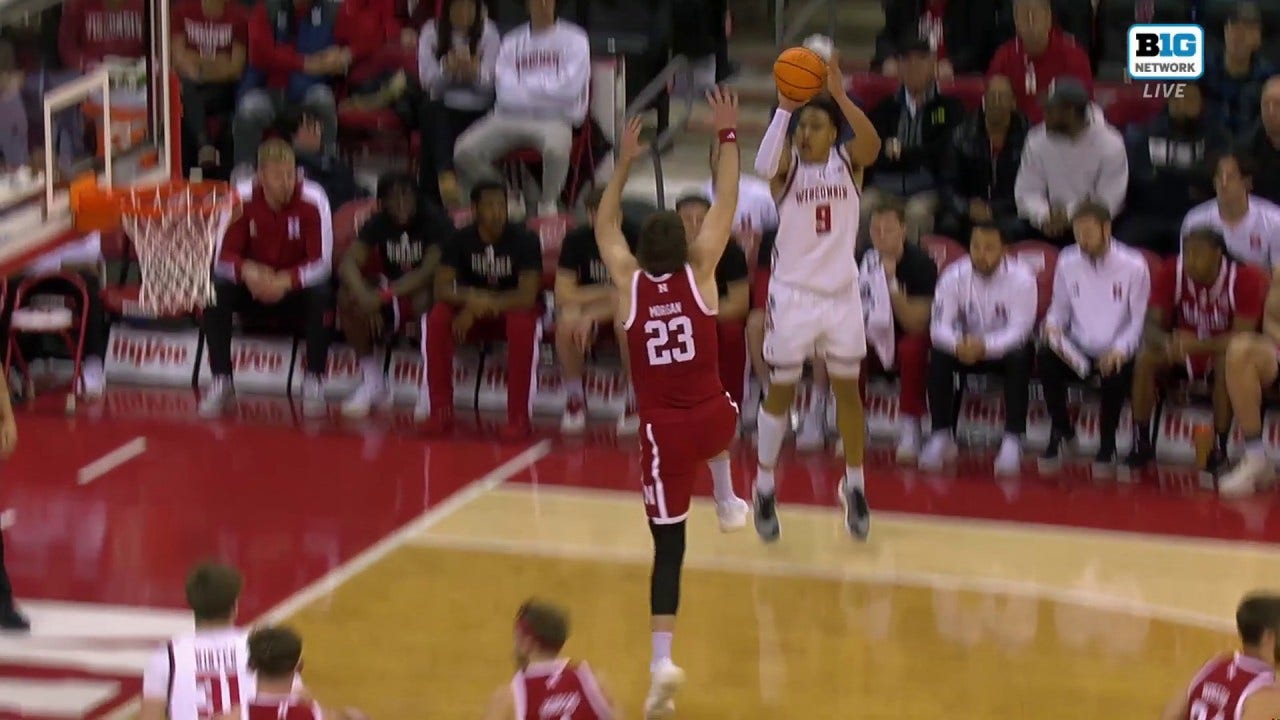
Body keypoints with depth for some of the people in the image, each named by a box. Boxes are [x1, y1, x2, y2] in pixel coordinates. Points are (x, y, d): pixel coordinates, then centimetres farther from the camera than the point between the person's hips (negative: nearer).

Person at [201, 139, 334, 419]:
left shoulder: (313, 200, -21)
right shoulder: (241, 198, -17)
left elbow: (322, 262, -21)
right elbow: (222, 257, -15)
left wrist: (286, 281, -38)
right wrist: (246, 271, -38)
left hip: (297, 285, -2)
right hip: (252, 285, 2)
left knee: (321, 295, -35)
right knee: (215, 292, -27)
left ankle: (313, 384, -21)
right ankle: (221, 383, -17)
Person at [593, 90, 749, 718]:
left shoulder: (628, 284, 0)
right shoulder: (700, 273, -3)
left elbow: (604, 227, 18)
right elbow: (726, 206, 5)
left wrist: (624, 163, 22)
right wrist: (728, 137, 10)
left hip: (661, 428, -1)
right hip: (711, 419, 1)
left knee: (668, 548, 2)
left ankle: (662, 661, -11)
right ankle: (726, 502, 39)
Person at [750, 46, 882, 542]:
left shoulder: (847, 162, -2)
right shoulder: (789, 165, -5)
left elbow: (872, 144, -25)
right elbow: (764, 166, -30)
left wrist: (840, 94, -37)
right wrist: (784, 107, -37)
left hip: (841, 293, 2)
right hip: (793, 293, -2)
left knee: (847, 389, 10)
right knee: (781, 390, 5)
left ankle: (854, 487, 24)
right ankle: (765, 489, 16)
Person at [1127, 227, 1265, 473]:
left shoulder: (1244, 278, -23)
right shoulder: (1172, 273, -14)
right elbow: (1153, 324, -12)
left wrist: (1195, 345, -40)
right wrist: (1168, 344, -37)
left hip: (1224, 350, -3)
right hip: (1183, 347, 3)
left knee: (1227, 363, -37)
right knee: (1146, 359, -24)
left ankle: (1219, 450, -27)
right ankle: (1141, 444, -16)